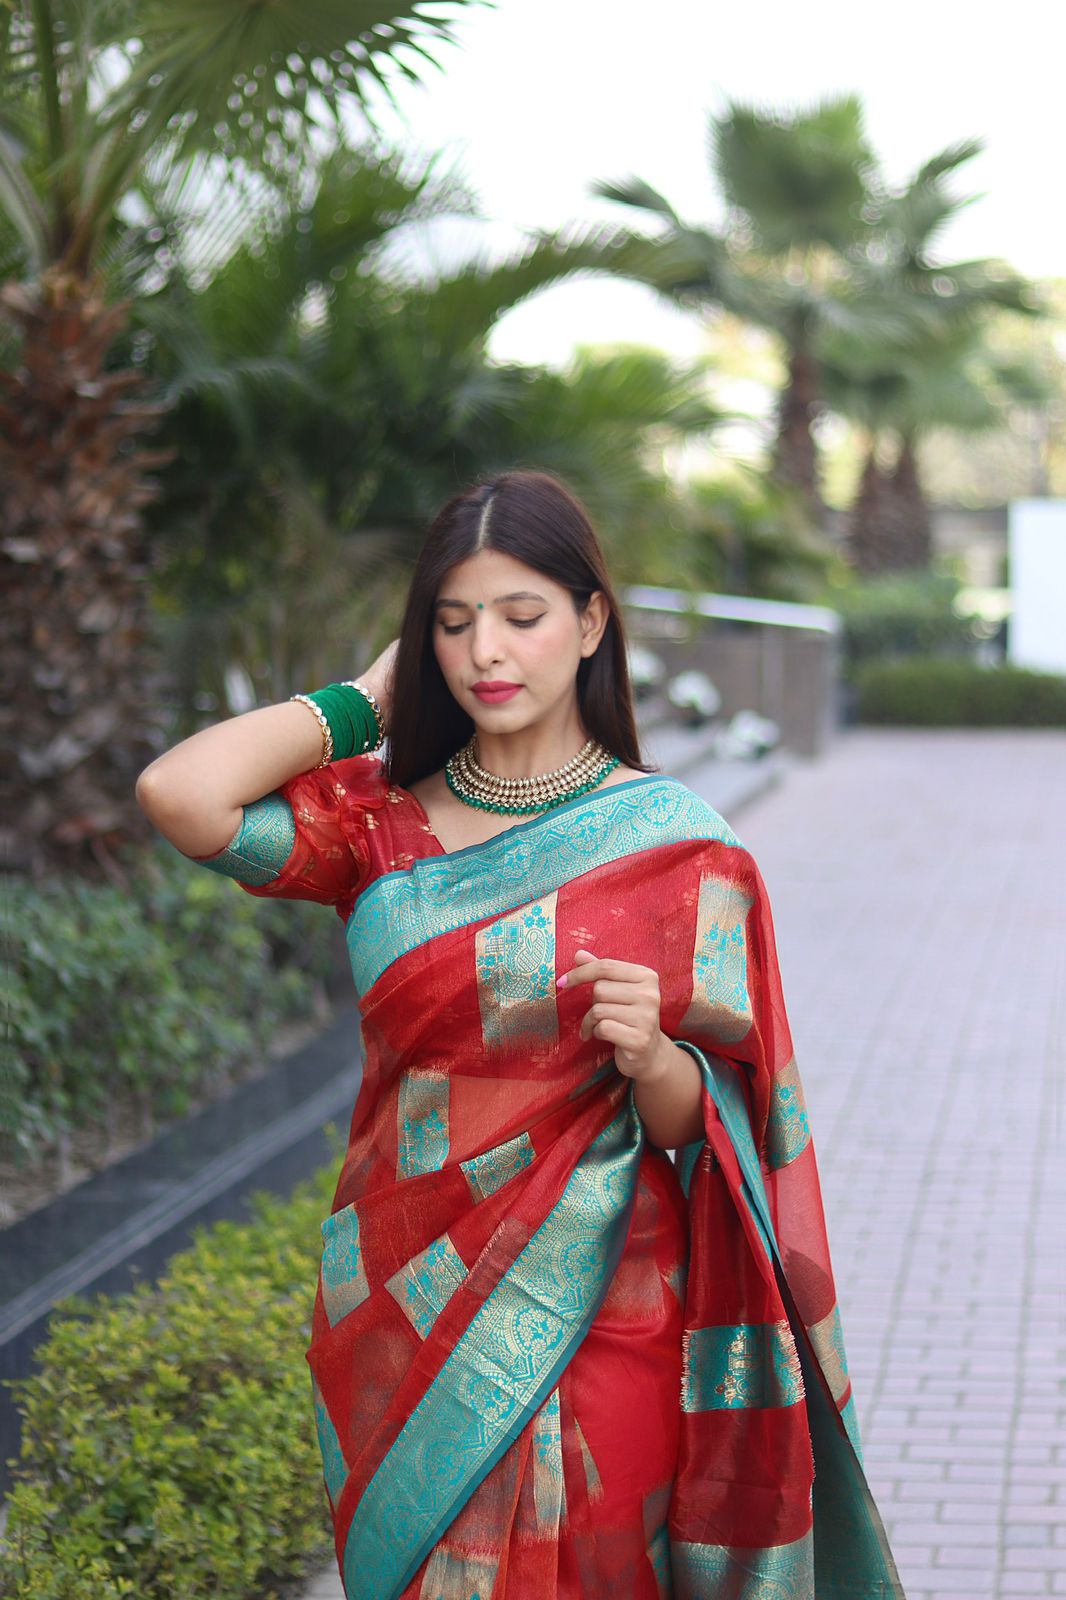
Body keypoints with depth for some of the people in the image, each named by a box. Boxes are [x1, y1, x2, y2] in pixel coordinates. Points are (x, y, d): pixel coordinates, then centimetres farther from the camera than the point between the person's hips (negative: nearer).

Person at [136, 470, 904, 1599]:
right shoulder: (381, 821, 3)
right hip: (406, 1316, 2)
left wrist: (649, 1052, -26)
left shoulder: (672, 842, -3)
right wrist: (365, 701, -1)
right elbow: (180, 794, -15)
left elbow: (696, 1123, -3)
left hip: (599, 1328, -2)